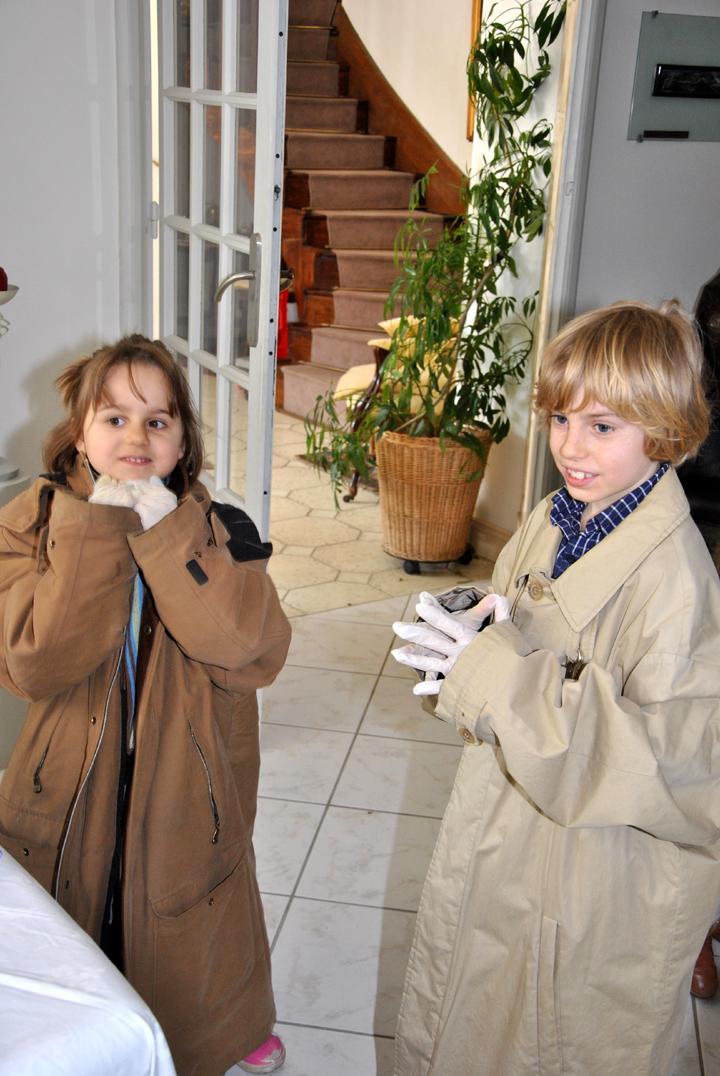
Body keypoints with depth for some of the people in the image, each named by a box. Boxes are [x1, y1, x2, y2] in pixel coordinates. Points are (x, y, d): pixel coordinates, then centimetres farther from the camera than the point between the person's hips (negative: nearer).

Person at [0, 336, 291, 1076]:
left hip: (187, 796, 0)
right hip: (76, 795, 0)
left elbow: (256, 653, -25)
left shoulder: (217, 531, -9)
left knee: (193, 939, 21)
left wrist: (167, 531, -27)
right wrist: (97, 529, -28)